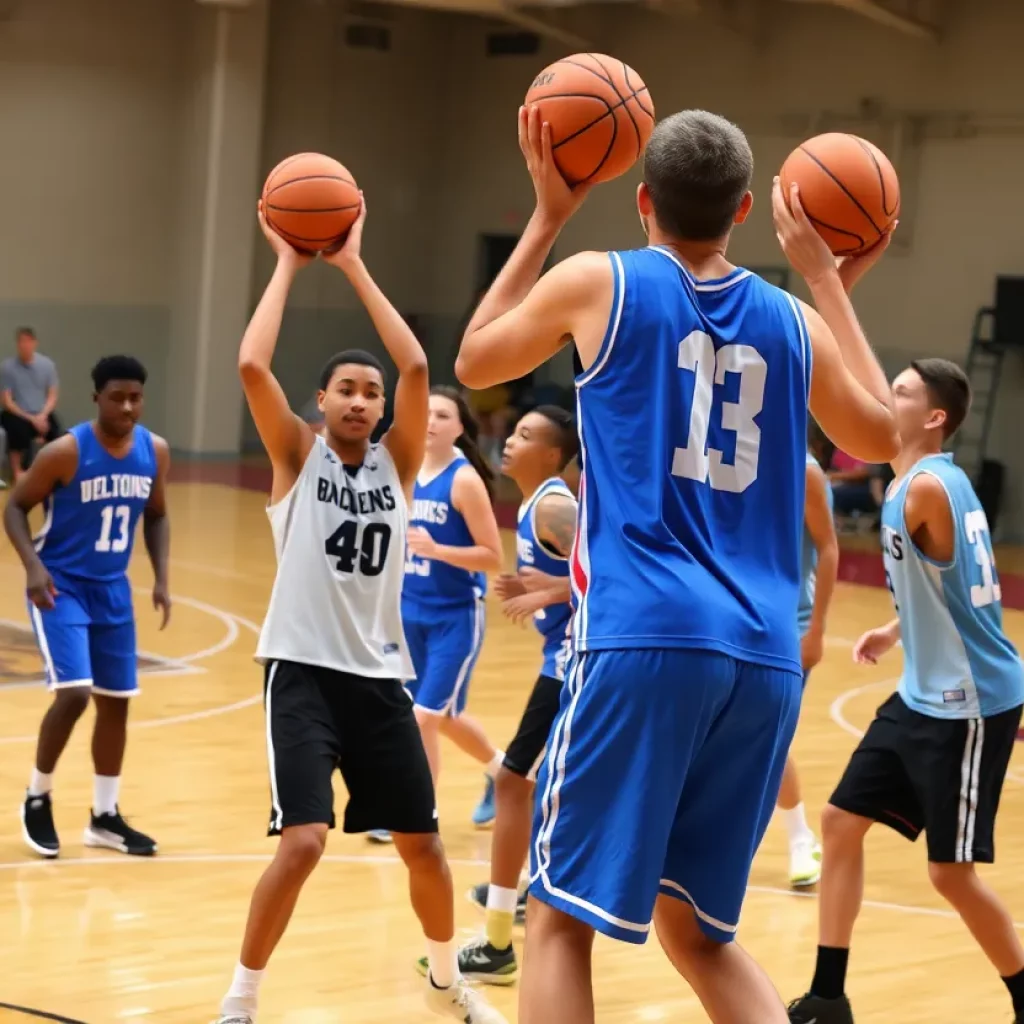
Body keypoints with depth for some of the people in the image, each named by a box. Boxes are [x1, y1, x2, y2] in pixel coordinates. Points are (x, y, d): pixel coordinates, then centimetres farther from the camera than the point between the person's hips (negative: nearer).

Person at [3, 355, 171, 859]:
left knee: (115, 700, 9)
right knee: (73, 693, -17)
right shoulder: (65, 452, -19)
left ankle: (105, 817, 22)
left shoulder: (155, 452, -4)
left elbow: (156, 516, 12)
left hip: (111, 588, 6)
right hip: (61, 584, -6)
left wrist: (161, 578, 2)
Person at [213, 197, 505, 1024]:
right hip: (303, 670, -4)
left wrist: (354, 266, -6)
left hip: (380, 674, 4)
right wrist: (289, 263, -8)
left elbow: (417, 367, -8)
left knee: (423, 843, 12)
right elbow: (251, 367, -16)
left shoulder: (397, 461, 6)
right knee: (303, 842, -17)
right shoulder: (297, 455, 0)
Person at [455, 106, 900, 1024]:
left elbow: (474, 362, 22)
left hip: (646, 639, -4)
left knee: (562, 917, 3)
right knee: (698, 928, 17)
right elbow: (881, 437, 31)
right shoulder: (793, 321, 13)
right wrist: (833, 282, 36)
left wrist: (547, 219, 28)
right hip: (764, 659, 4)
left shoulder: (597, 283, 4)